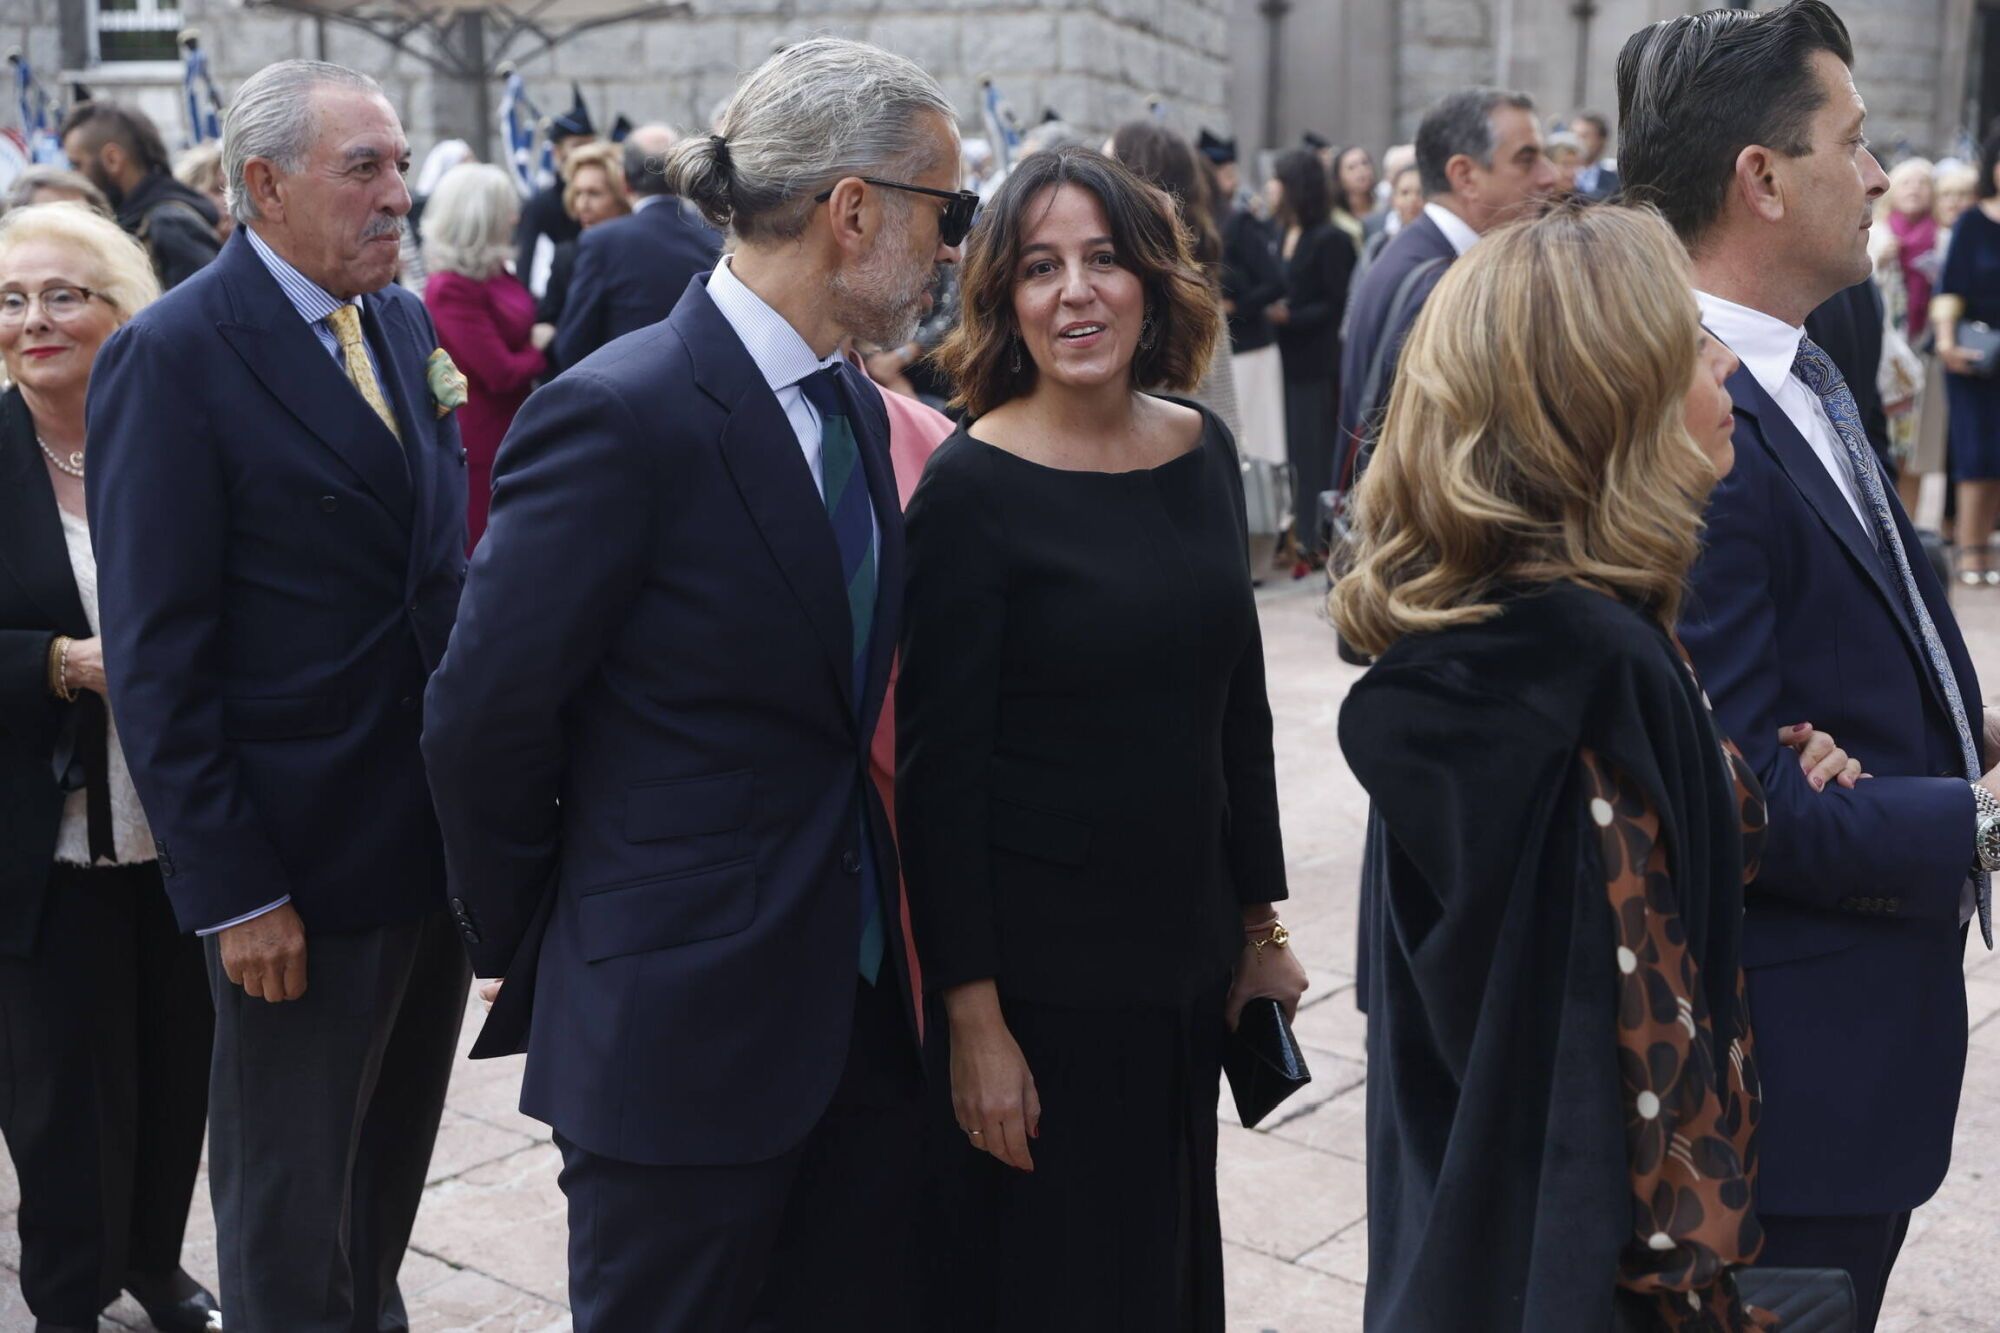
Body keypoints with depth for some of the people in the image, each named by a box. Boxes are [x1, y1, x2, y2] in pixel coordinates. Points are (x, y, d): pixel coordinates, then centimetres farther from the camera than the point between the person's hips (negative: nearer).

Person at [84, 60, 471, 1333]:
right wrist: (231, 890, -17)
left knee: (390, 1178, 22)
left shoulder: (405, 322, 7)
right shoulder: (173, 355, -14)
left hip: (438, 837, 7)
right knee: (290, 1229, 11)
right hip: (299, 867, -6)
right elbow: (156, 655, -15)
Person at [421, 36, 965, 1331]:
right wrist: (531, 948, -2)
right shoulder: (621, 413, -18)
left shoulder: (856, 408, 8)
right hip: (683, 1019, -7)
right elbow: (487, 717, -14)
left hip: (858, 1010, 8)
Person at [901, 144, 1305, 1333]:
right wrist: (973, 1016, -15)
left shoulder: (1202, 452, 2)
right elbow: (938, 770, -14)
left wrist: (1262, 922, 11)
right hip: (1040, 960, -6)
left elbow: (1239, 703, 10)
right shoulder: (973, 487, -14)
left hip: (1188, 944, 6)